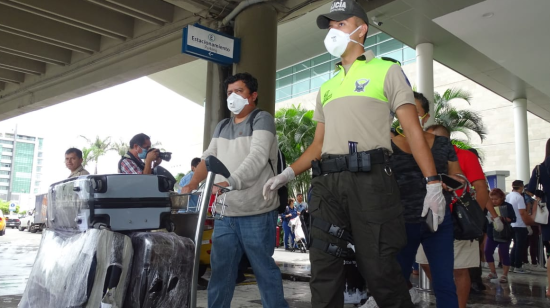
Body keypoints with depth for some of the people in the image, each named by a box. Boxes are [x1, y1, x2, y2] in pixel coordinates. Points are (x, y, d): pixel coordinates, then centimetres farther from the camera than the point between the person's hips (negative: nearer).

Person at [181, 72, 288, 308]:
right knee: (220, 269, 11)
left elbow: (257, 157, -19)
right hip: (225, 213, 6)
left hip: (256, 213, -6)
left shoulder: (262, 119, -4)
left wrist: (230, 182, -34)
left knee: (264, 268, 4)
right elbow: (208, 158, 12)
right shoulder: (222, 126, 18)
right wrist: (192, 184, -7)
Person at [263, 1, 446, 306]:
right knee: (323, 270, 4)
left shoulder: (387, 70, 9)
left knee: (379, 269, -2)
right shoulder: (326, 87, 24)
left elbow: (412, 129, 0)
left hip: (369, 180, -5)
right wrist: (288, 173, 8)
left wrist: (433, 181, -10)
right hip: (327, 183, 5)